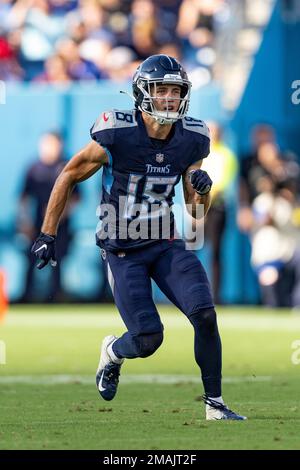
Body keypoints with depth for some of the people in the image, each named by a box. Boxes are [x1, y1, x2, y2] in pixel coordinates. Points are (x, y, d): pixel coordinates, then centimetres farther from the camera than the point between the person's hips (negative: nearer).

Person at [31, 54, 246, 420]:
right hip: (123, 250, -4)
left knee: (205, 315, -15)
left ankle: (214, 404, -2)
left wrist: (202, 189, -16)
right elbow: (68, 177, -4)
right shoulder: (116, 135, -17)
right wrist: (47, 235, -3)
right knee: (148, 339, -10)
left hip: (166, 243, 4)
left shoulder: (191, 140, -3)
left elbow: (196, 212, 7)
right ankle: (113, 352, 27)